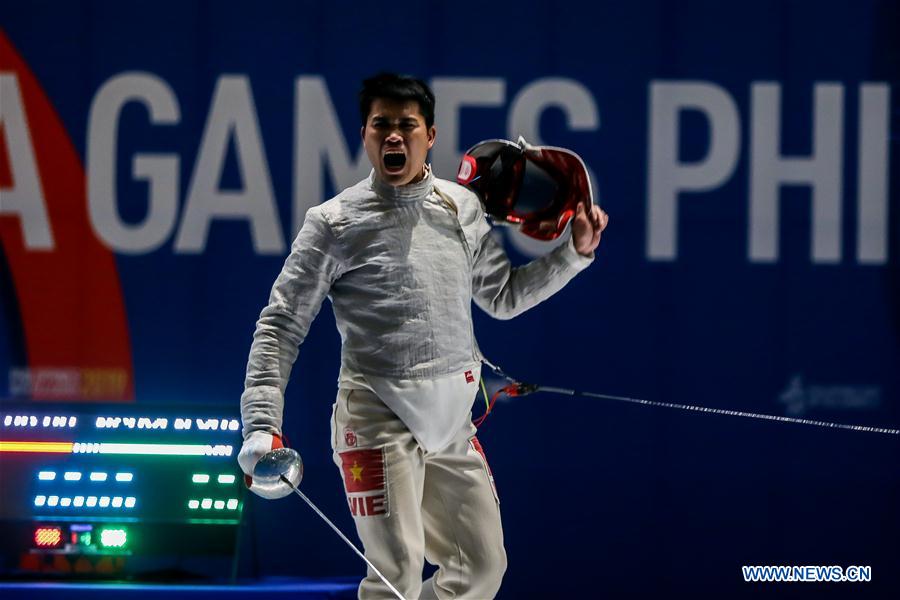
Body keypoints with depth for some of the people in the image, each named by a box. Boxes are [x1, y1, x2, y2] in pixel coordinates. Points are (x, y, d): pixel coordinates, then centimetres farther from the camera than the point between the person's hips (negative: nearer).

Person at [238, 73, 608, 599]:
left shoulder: (463, 206, 6)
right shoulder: (335, 221, -8)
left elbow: (503, 298, 19)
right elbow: (281, 326, -6)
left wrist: (576, 250, 7)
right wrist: (262, 425, -16)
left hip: (451, 418, 6)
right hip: (379, 417, -6)